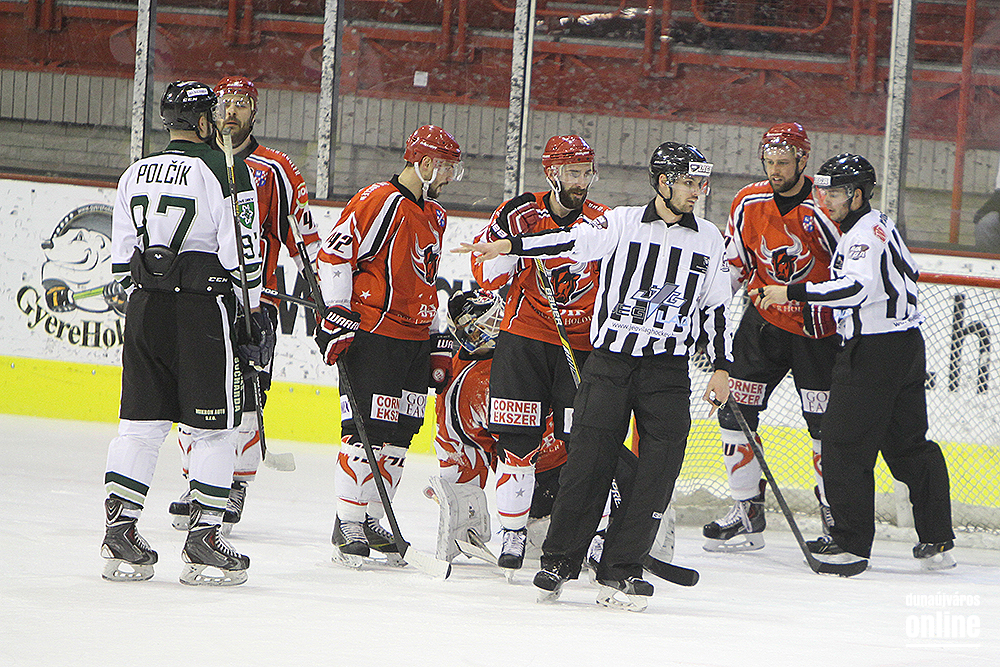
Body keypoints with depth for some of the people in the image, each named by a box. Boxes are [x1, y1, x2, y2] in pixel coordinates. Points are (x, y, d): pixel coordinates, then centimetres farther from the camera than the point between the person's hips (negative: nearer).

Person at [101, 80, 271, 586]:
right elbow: (241, 255, -10)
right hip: (203, 307, -6)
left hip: (144, 307, 6)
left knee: (141, 424, 10)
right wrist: (256, 317, -1)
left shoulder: (134, 175, 10)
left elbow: (120, 258, 13)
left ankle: (120, 532, 7)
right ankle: (203, 541, 0)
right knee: (214, 428, 2)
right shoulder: (226, 171, -7)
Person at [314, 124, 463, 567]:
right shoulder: (378, 202, -10)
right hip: (371, 335, -9)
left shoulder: (435, 217, 19)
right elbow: (333, 256, -13)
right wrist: (337, 317, -17)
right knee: (366, 430, -10)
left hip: (415, 340, 9)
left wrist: (440, 346, 23)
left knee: (397, 436, 7)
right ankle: (347, 526, -5)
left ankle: (371, 522, 15)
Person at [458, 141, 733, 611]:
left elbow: (716, 307, 15)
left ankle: (619, 572, -3)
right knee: (589, 458, -5)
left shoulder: (709, 239, 10)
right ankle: (559, 561, 8)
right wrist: (508, 245, -17)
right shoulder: (622, 223, 2)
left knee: (659, 463, -7)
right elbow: (571, 242, -6)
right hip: (610, 357, -2)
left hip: (668, 368, 2)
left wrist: (721, 368, 11)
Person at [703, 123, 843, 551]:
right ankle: (747, 513, 6)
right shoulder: (749, 204, -3)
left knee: (825, 423, -7)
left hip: (818, 327, -4)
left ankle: (835, 513, 9)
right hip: (765, 322, 4)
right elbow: (732, 264, 9)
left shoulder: (826, 211, -17)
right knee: (735, 410, -3)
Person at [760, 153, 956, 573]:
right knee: (909, 444, 11)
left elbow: (857, 288, -29)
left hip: (876, 350, -10)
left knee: (844, 442, -5)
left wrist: (792, 293, -29)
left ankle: (851, 539, -4)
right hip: (906, 345, 10)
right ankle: (937, 541, 9)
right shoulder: (878, 225, 17)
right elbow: (909, 273, 30)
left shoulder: (865, 232, -14)